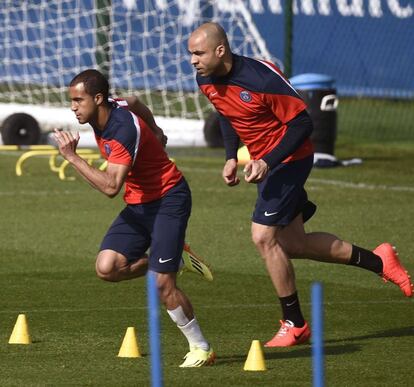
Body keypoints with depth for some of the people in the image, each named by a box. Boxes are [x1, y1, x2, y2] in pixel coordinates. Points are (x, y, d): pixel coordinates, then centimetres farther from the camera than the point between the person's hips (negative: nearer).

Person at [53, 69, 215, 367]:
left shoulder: (124, 129, -28)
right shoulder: (104, 113, -2)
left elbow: (111, 187, -35)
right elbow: (136, 104, 22)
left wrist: (73, 157, -32)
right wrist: (154, 132, 38)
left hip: (169, 200, -9)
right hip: (138, 204, 9)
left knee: (161, 283, -13)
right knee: (107, 268, -9)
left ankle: (201, 348, 5)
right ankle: (177, 260, 12)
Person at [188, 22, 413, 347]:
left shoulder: (261, 78, -28)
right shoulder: (206, 81, -5)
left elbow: (302, 123, -22)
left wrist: (267, 162, -30)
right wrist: (231, 157, 2)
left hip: (288, 159, -8)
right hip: (262, 160, 8)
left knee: (264, 237, -13)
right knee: (293, 245, 10)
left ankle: (295, 325, 1)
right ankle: (378, 261, 26)